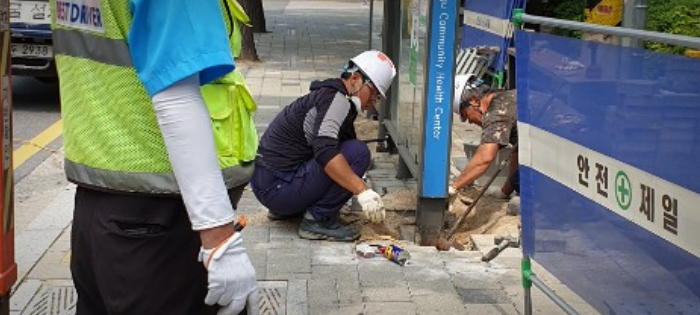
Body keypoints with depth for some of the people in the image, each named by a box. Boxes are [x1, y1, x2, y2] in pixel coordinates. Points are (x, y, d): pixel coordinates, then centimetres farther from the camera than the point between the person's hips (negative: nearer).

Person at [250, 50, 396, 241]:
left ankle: (285, 210, 17)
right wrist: (363, 191, -32)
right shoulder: (336, 98, -12)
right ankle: (317, 220, -9)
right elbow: (325, 151, -29)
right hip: (277, 187, -10)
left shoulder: (326, 94, 19)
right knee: (358, 152, -16)